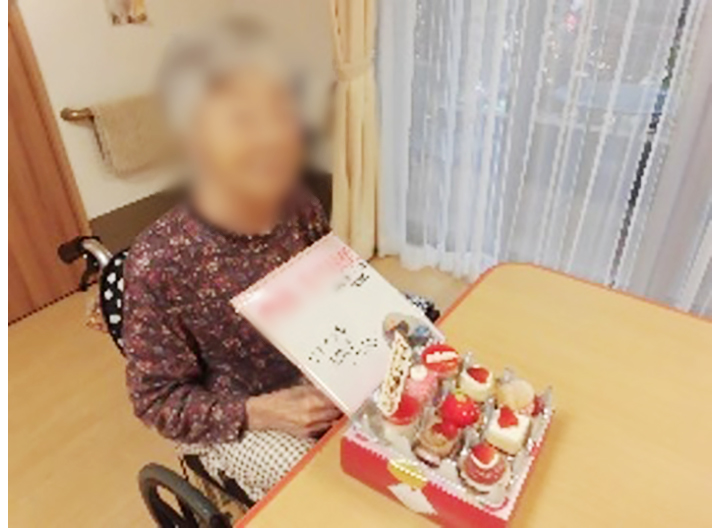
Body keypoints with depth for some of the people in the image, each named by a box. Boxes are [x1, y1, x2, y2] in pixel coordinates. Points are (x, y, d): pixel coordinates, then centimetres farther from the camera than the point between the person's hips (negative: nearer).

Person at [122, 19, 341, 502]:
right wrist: (261, 413, -25)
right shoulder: (159, 263, -27)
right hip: (233, 419, -4)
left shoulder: (303, 210, -13)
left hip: (317, 376, 4)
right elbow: (157, 399, -15)